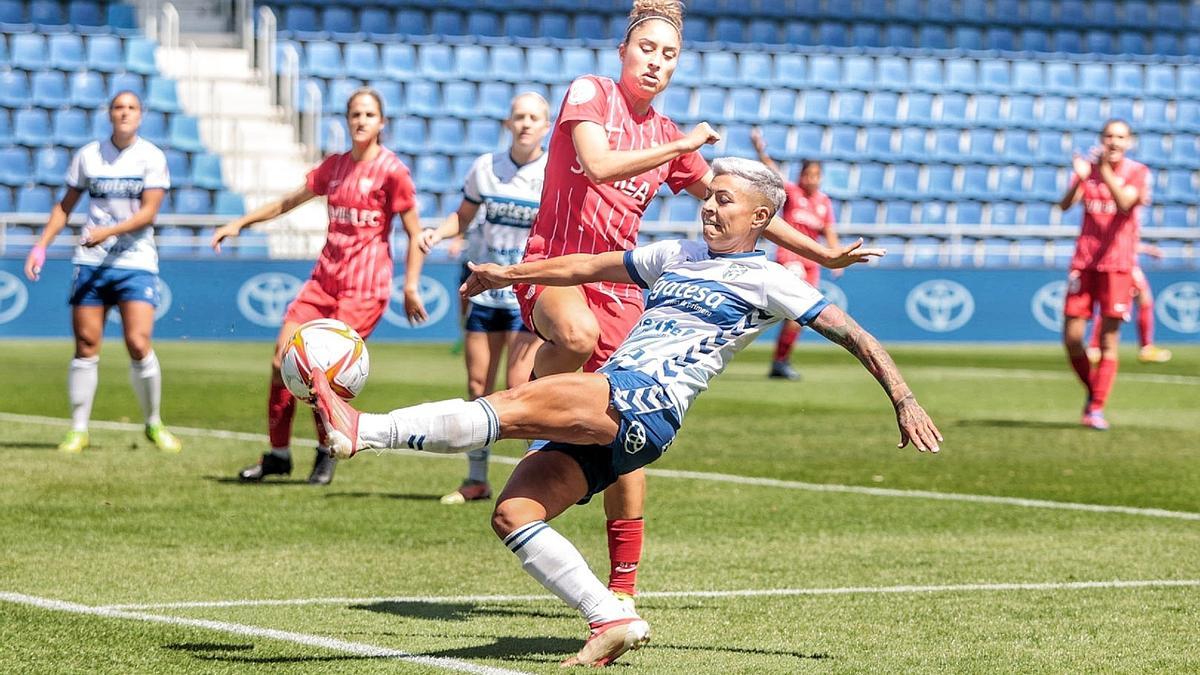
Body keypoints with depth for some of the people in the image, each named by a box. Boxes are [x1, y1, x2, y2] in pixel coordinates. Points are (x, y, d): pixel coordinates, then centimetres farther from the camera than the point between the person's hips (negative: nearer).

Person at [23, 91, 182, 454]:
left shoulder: (152, 157, -1)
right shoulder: (88, 155, 6)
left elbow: (148, 212, -9)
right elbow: (65, 206, 14)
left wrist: (107, 232, -21)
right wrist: (41, 246, 6)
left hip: (136, 264, -2)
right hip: (91, 262, 2)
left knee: (138, 345, -13)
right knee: (86, 346, -1)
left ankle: (154, 424, 5)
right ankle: (78, 430, 6)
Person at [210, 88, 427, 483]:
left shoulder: (392, 171, -6)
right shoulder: (335, 166, 12)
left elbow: (415, 233, -4)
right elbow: (289, 202, 23)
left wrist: (410, 287, -9)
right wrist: (240, 223, 20)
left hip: (365, 287, -6)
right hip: (325, 277, 6)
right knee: (283, 357, -3)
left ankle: (326, 454, 8)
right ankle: (278, 454, 9)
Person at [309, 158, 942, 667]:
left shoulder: (765, 280, 8)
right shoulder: (676, 257, 27)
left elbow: (853, 335, 6)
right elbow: (588, 265, 34)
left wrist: (904, 402, -1)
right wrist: (510, 273, 28)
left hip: (645, 405, -8)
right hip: (603, 410, 8)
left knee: (517, 403, -28)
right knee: (512, 513, -8)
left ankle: (365, 432, -36)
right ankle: (612, 621, -4)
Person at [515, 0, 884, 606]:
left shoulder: (669, 137, 14)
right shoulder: (590, 93, 0)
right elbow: (596, 164, -18)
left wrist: (821, 254, 19)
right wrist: (680, 146, -13)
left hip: (620, 287, 5)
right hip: (555, 263, -5)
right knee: (578, 333, -41)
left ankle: (623, 584, 10)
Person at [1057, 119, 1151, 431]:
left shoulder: (1137, 172, 0)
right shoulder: (1090, 167, 6)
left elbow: (1124, 203, -18)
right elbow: (1065, 204, -8)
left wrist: (1104, 170, -23)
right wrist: (1080, 178, -25)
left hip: (1117, 264, -2)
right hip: (1084, 262, 2)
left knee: (1109, 340, -4)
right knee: (1071, 337, -2)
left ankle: (1097, 409, -1)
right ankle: (1093, 392, 21)